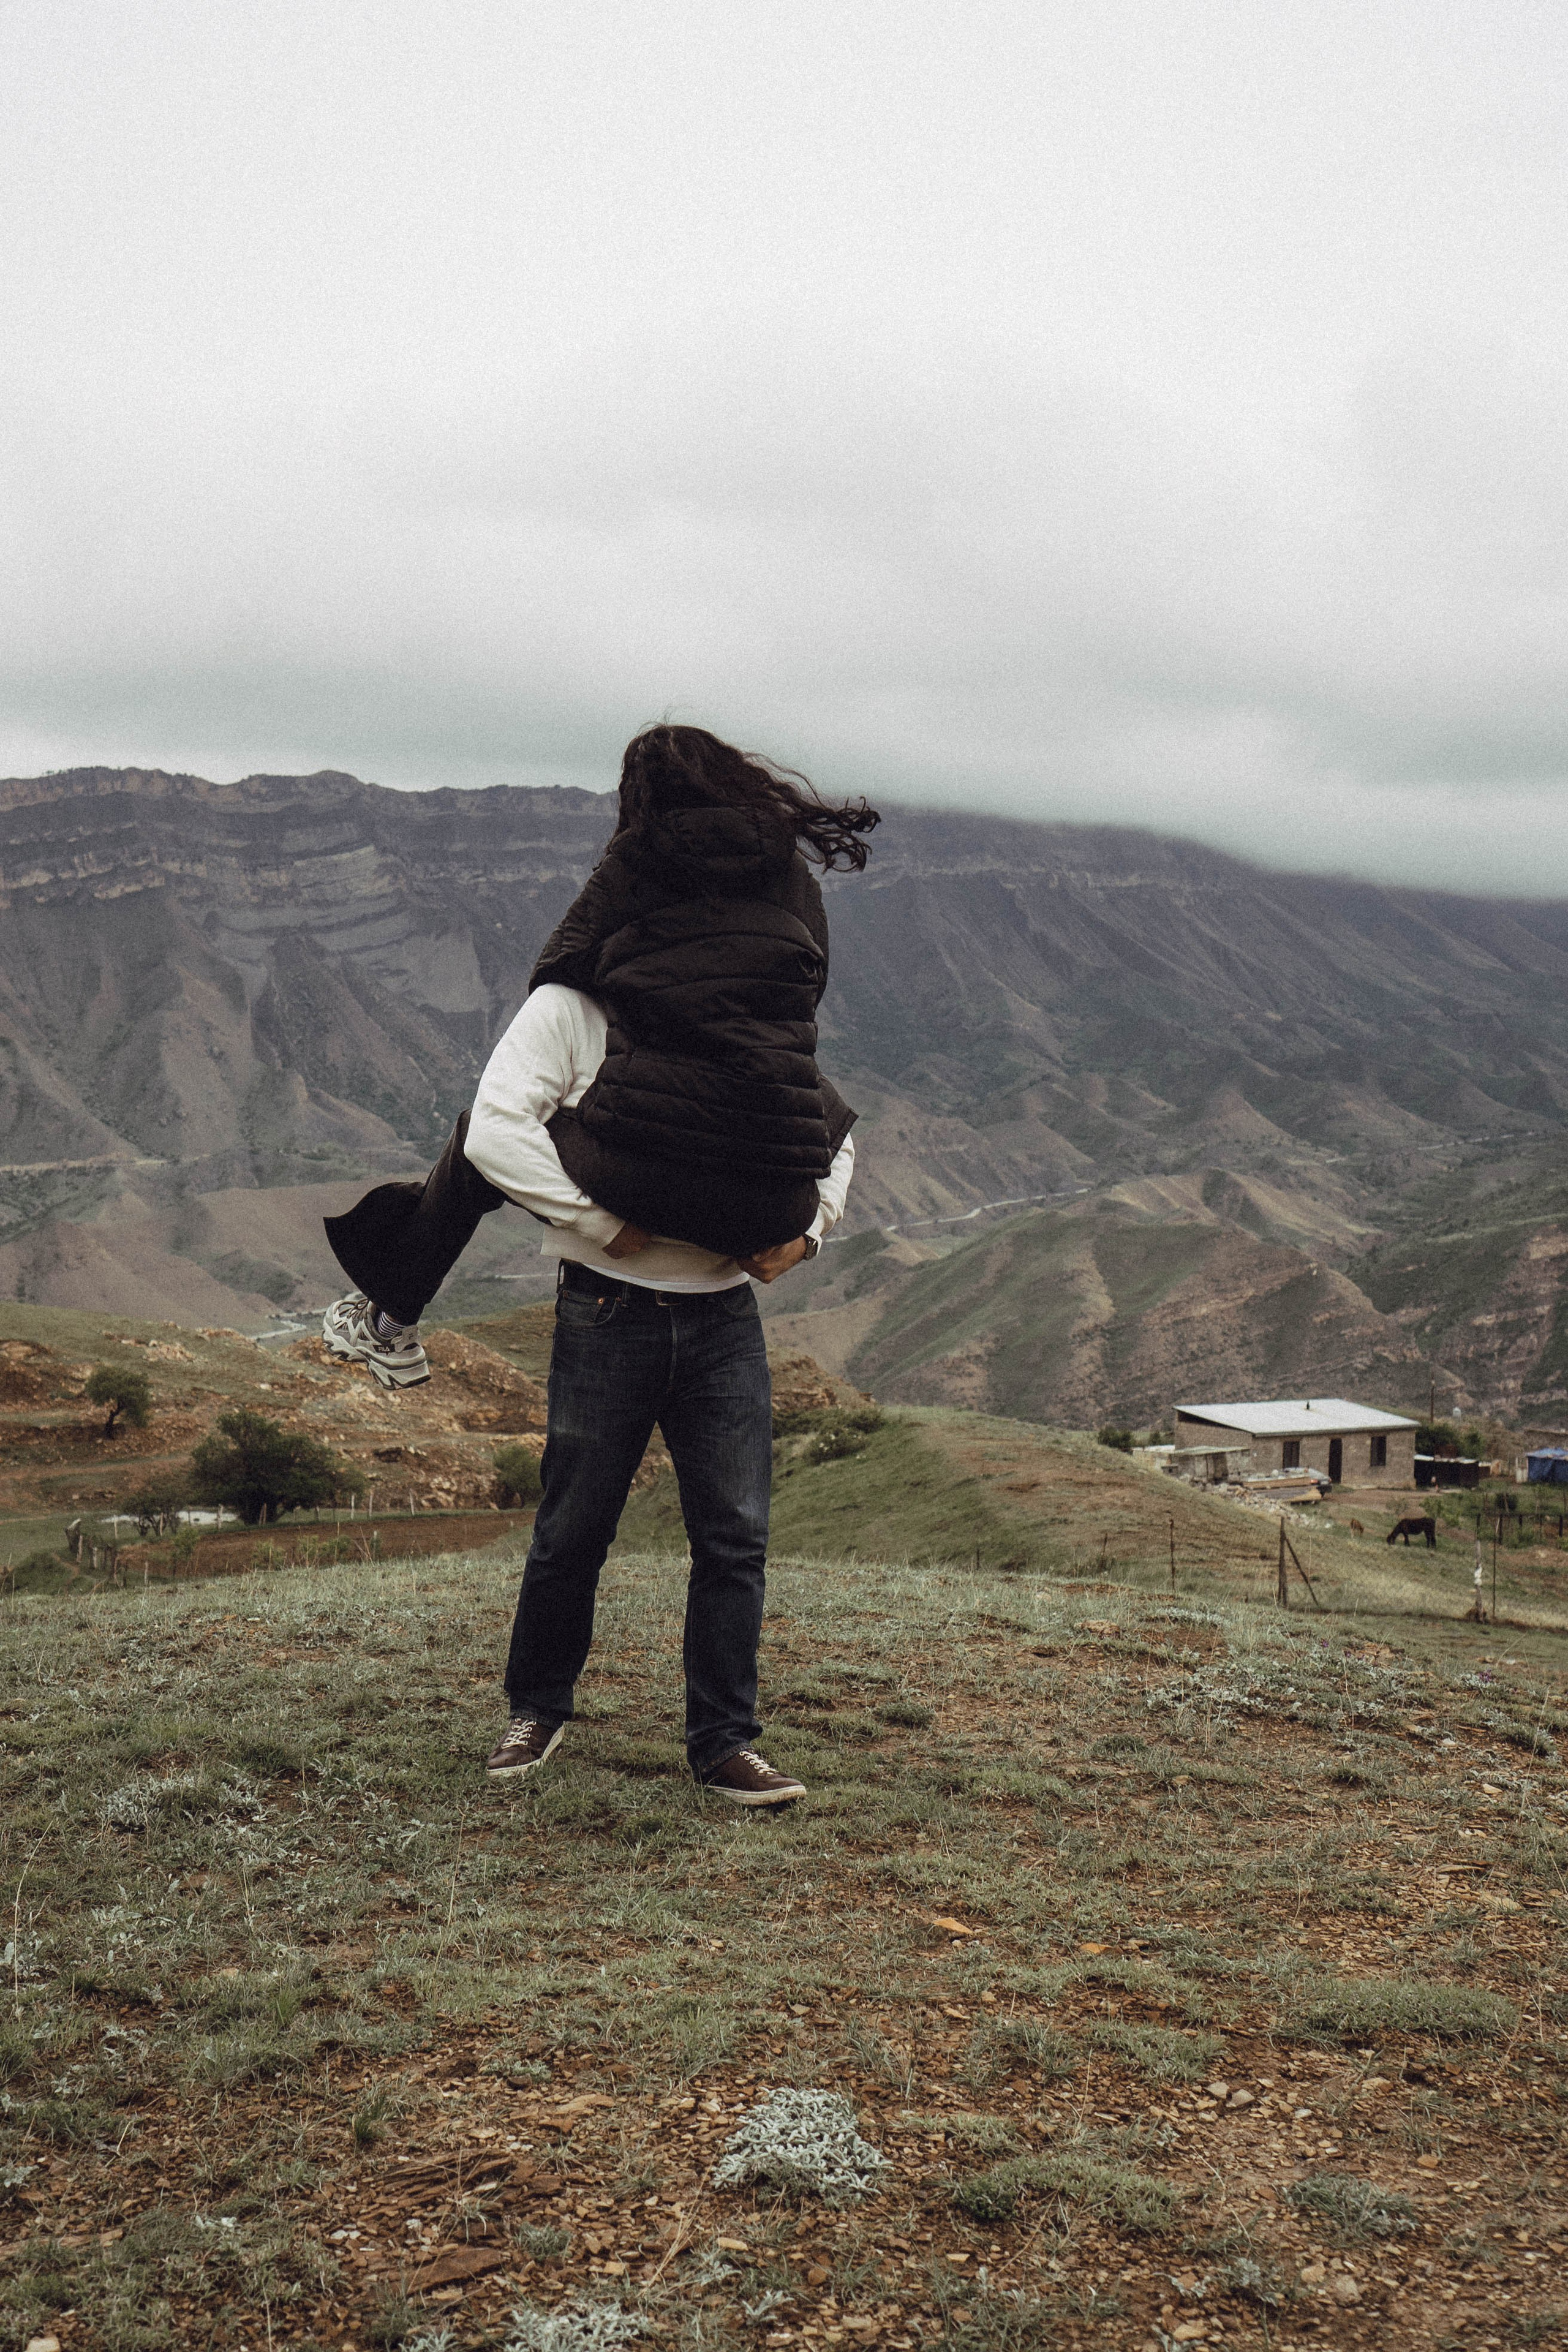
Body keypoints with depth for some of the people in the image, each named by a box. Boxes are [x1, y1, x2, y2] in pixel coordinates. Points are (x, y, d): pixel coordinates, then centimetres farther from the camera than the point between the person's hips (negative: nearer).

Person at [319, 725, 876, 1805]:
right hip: (610, 1313, -3)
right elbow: (494, 1130, -12)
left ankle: (726, 1743, 14)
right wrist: (600, 1221, -13)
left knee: (736, 1536, 4)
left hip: (726, 1315, 3)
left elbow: (836, 1130, 21)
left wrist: (808, 1229, 6)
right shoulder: (571, 1008, -1)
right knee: (573, 1531, 8)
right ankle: (538, 1707, 29)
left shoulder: (756, 1026, 13)